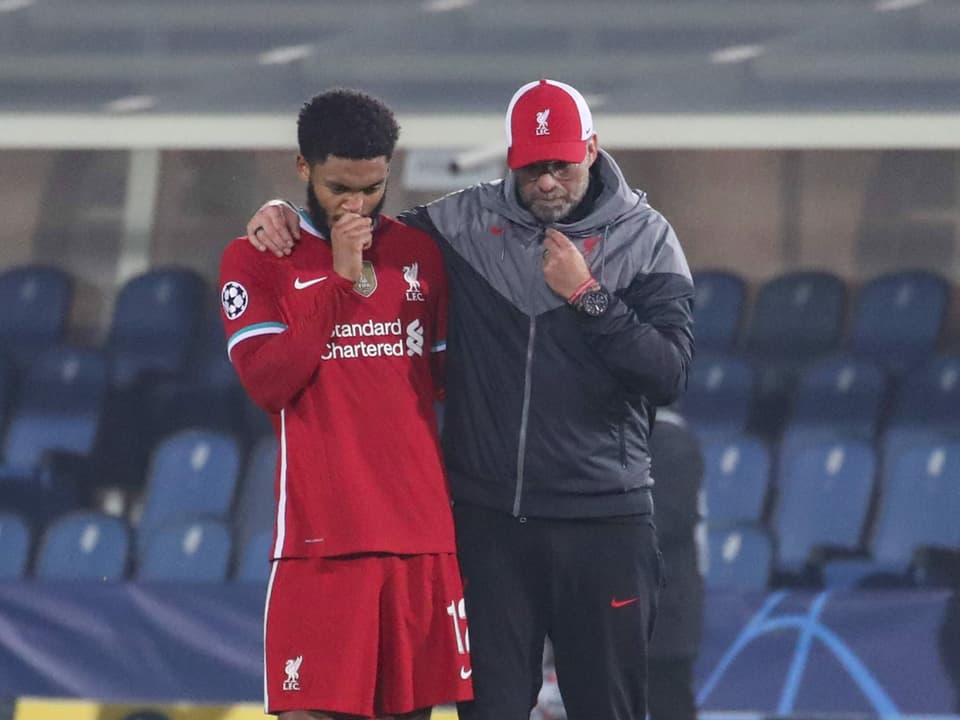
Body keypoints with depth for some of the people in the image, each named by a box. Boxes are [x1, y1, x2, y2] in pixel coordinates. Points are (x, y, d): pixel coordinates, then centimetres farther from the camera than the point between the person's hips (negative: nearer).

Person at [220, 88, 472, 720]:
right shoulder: (255, 260, 3)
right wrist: (341, 278, -13)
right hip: (321, 540, -3)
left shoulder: (420, 254, 13)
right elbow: (267, 382, -10)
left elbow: (453, 381, 17)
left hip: (425, 537, 3)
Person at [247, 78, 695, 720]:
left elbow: (669, 374, -10)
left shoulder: (644, 238, -1)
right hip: (490, 520, 2)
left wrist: (587, 296, -16)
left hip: (604, 522, -2)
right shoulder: (467, 222, 4)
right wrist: (289, 216, 2)